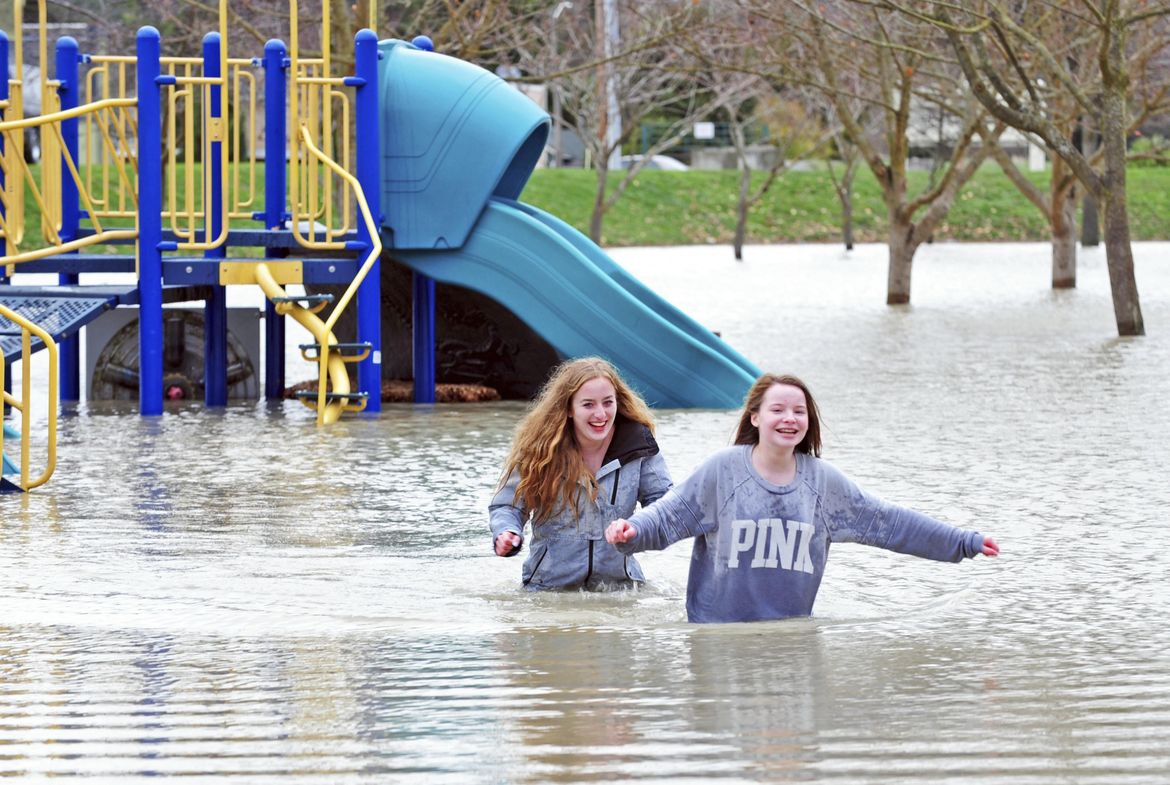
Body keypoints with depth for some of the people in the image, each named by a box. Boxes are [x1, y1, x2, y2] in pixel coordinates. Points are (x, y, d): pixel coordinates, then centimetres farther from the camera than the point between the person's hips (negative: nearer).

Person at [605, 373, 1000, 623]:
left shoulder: (823, 480, 4)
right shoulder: (723, 469, -5)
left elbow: (885, 521, 9)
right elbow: (670, 516, -7)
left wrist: (965, 542, 9)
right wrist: (631, 530, -29)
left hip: (791, 629, 3)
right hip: (718, 627, -3)